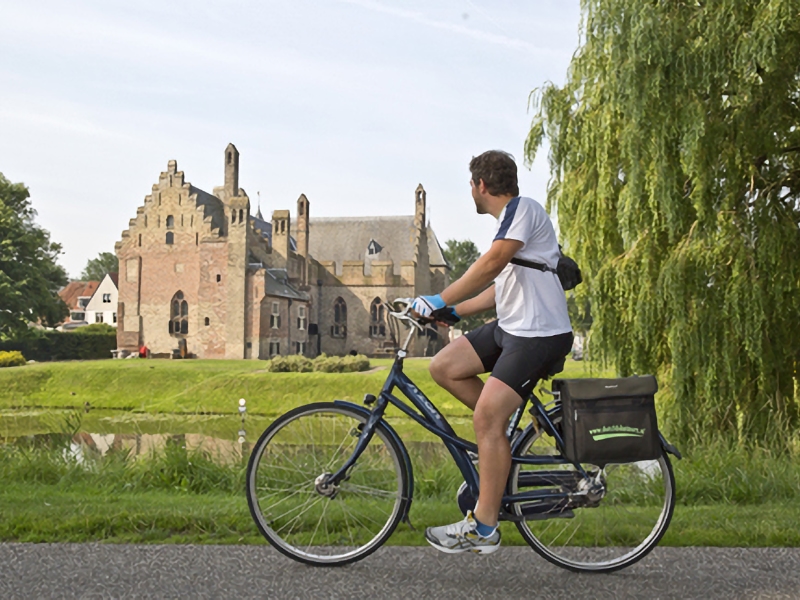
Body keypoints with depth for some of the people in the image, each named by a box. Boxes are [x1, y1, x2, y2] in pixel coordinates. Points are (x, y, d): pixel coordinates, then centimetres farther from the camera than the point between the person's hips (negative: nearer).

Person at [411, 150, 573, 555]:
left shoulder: (523, 208, -9)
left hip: (539, 334, -10)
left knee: (487, 419, -15)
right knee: (444, 367, 0)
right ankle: (508, 432, 11)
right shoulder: (509, 221, 21)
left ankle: (483, 528, -7)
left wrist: (438, 301, -23)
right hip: (510, 327, 10)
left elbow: (491, 264, -23)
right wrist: (453, 313, 17)